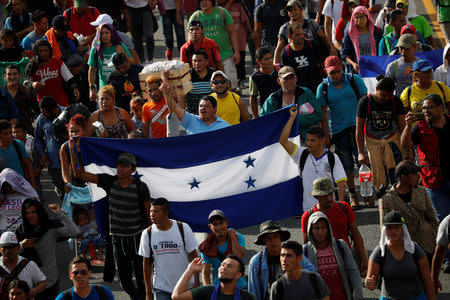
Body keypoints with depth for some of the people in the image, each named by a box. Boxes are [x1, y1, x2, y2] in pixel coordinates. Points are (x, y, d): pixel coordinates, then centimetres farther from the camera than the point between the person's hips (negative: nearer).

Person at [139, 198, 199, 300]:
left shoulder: (183, 228, -7)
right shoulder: (147, 234, -3)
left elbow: (193, 257, -2)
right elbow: (147, 263, 3)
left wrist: (196, 282, -5)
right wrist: (148, 290, 3)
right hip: (161, 288, 0)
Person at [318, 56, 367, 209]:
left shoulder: (355, 80, -1)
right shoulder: (323, 88, 0)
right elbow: (322, 113, 4)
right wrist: (326, 135, 0)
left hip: (358, 126, -1)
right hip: (339, 130, 1)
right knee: (347, 165, 4)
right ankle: (352, 195, 16)